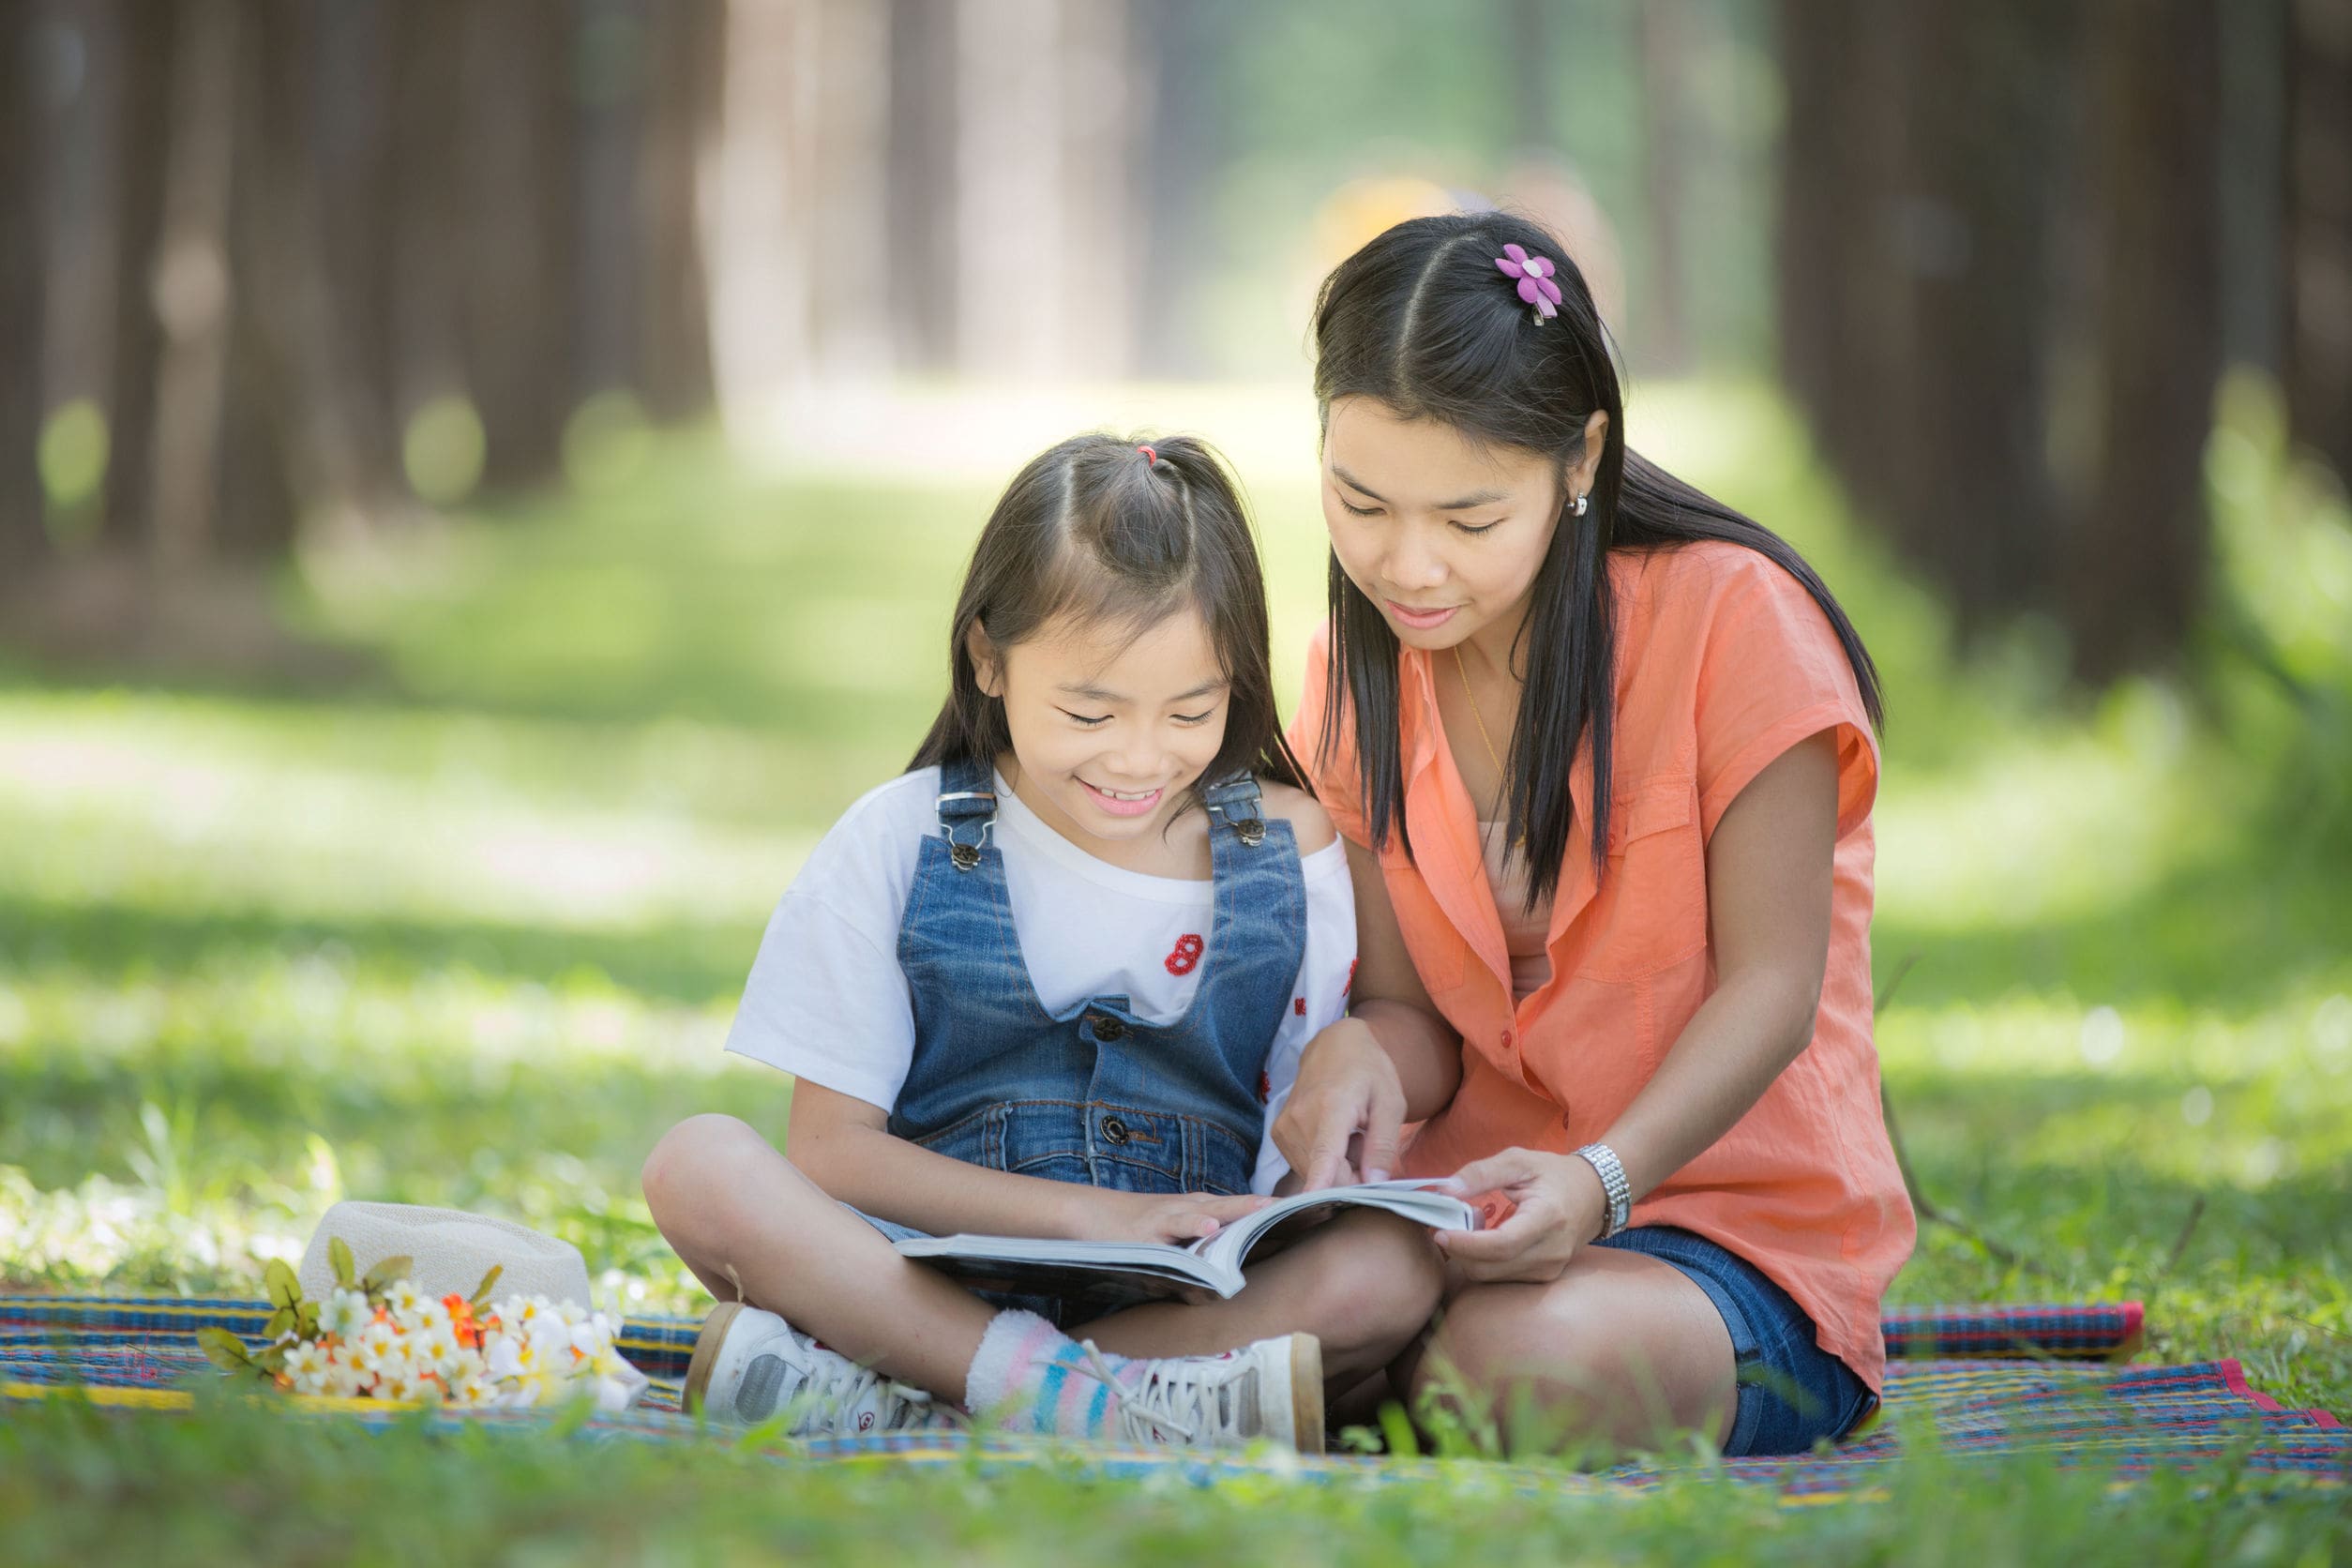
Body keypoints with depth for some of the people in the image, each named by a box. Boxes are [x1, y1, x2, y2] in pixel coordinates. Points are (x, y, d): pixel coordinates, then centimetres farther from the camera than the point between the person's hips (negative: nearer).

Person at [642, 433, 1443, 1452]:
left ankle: (897, 1408, -34)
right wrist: (1092, 1215, -14)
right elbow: (832, 1147, -2)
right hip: (933, 1273, -1)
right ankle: (1100, 1403, -38)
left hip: (1202, 1291, 1)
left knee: (1398, 1268, -31)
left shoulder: (1293, 854, 7)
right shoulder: (901, 841, 3)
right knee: (700, 1167, -27)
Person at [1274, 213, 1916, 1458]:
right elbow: (1411, 1013, 6)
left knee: (1532, 1355, -38)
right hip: (1474, 1208, 4)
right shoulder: (1359, 669, 7)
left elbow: (1769, 989, -11)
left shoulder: (1730, 619, -11)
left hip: (1743, 1238, -4)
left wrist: (1598, 1180, -29)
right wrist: (1358, 1059, -20)